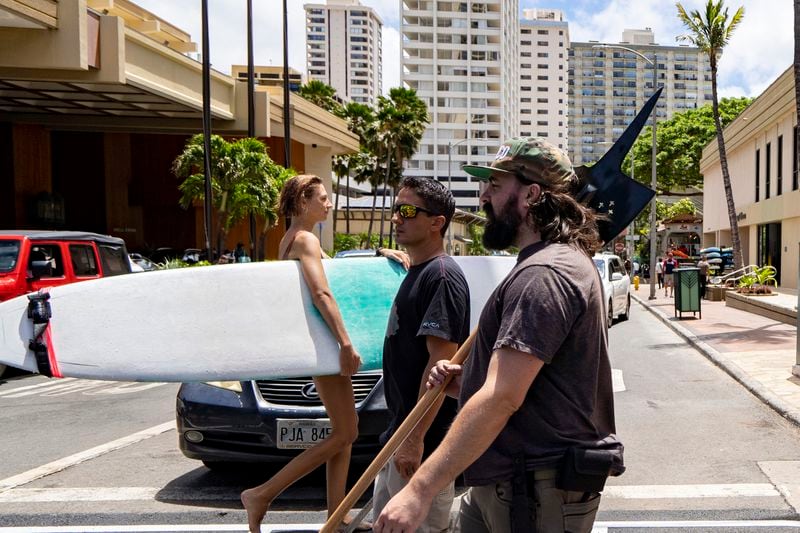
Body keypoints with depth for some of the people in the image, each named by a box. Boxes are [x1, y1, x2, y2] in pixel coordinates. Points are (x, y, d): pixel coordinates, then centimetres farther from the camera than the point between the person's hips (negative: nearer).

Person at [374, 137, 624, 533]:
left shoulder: (544, 275, -20)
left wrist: (419, 490, -27)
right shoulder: (565, 261, 14)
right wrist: (465, 380, 5)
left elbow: (501, 398, -27)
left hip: (537, 496, -10)